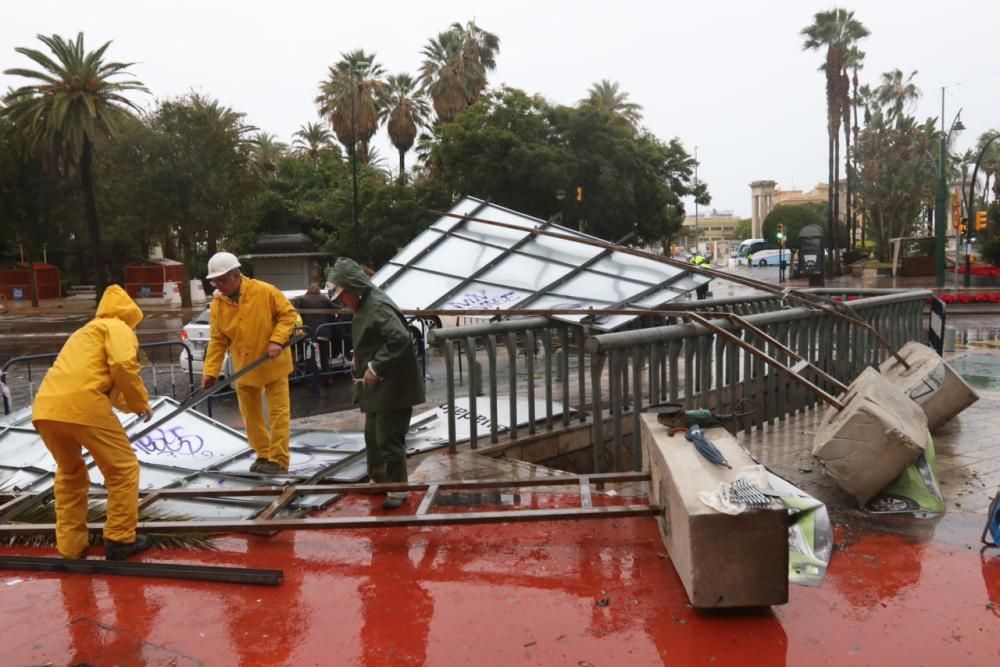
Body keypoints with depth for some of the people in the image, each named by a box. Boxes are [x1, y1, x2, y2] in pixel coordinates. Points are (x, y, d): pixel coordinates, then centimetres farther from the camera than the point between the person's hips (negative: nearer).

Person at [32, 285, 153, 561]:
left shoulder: (87, 331, 36)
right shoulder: (117, 327, 10)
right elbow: (123, 366, -10)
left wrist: (130, 403, 48)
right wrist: (141, 402, 2)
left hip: (45, 408, 8)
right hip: (81, 405, -8)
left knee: (69, 473, 27)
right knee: (123, 469, 8)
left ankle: (70, 546, 28)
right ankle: (119, 540, 14)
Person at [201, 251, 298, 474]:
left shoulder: (265, 291, -16)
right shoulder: (217, 304, -4)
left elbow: (288, 313, -9)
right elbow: (217, 340, -1)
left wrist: (277, 340, -22)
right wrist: (211, 371, -8)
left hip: (273, 365, -4)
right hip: (244, 369, 5)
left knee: (278, 412, -2)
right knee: (251, 415, 12)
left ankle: (278, 460, 6)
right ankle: (263, 455, 27)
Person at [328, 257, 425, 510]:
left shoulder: (379, 306, -21)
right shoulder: (364, 306, 11)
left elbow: (399, 339, -32)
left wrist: (376, 367, -29)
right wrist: (359, 360, 8)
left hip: (392, 387, -11)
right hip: (375, 387, 11)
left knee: (389, 438, -4)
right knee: (372, 435, 21)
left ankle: (397, 489, 10)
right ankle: (377, 479, 37)